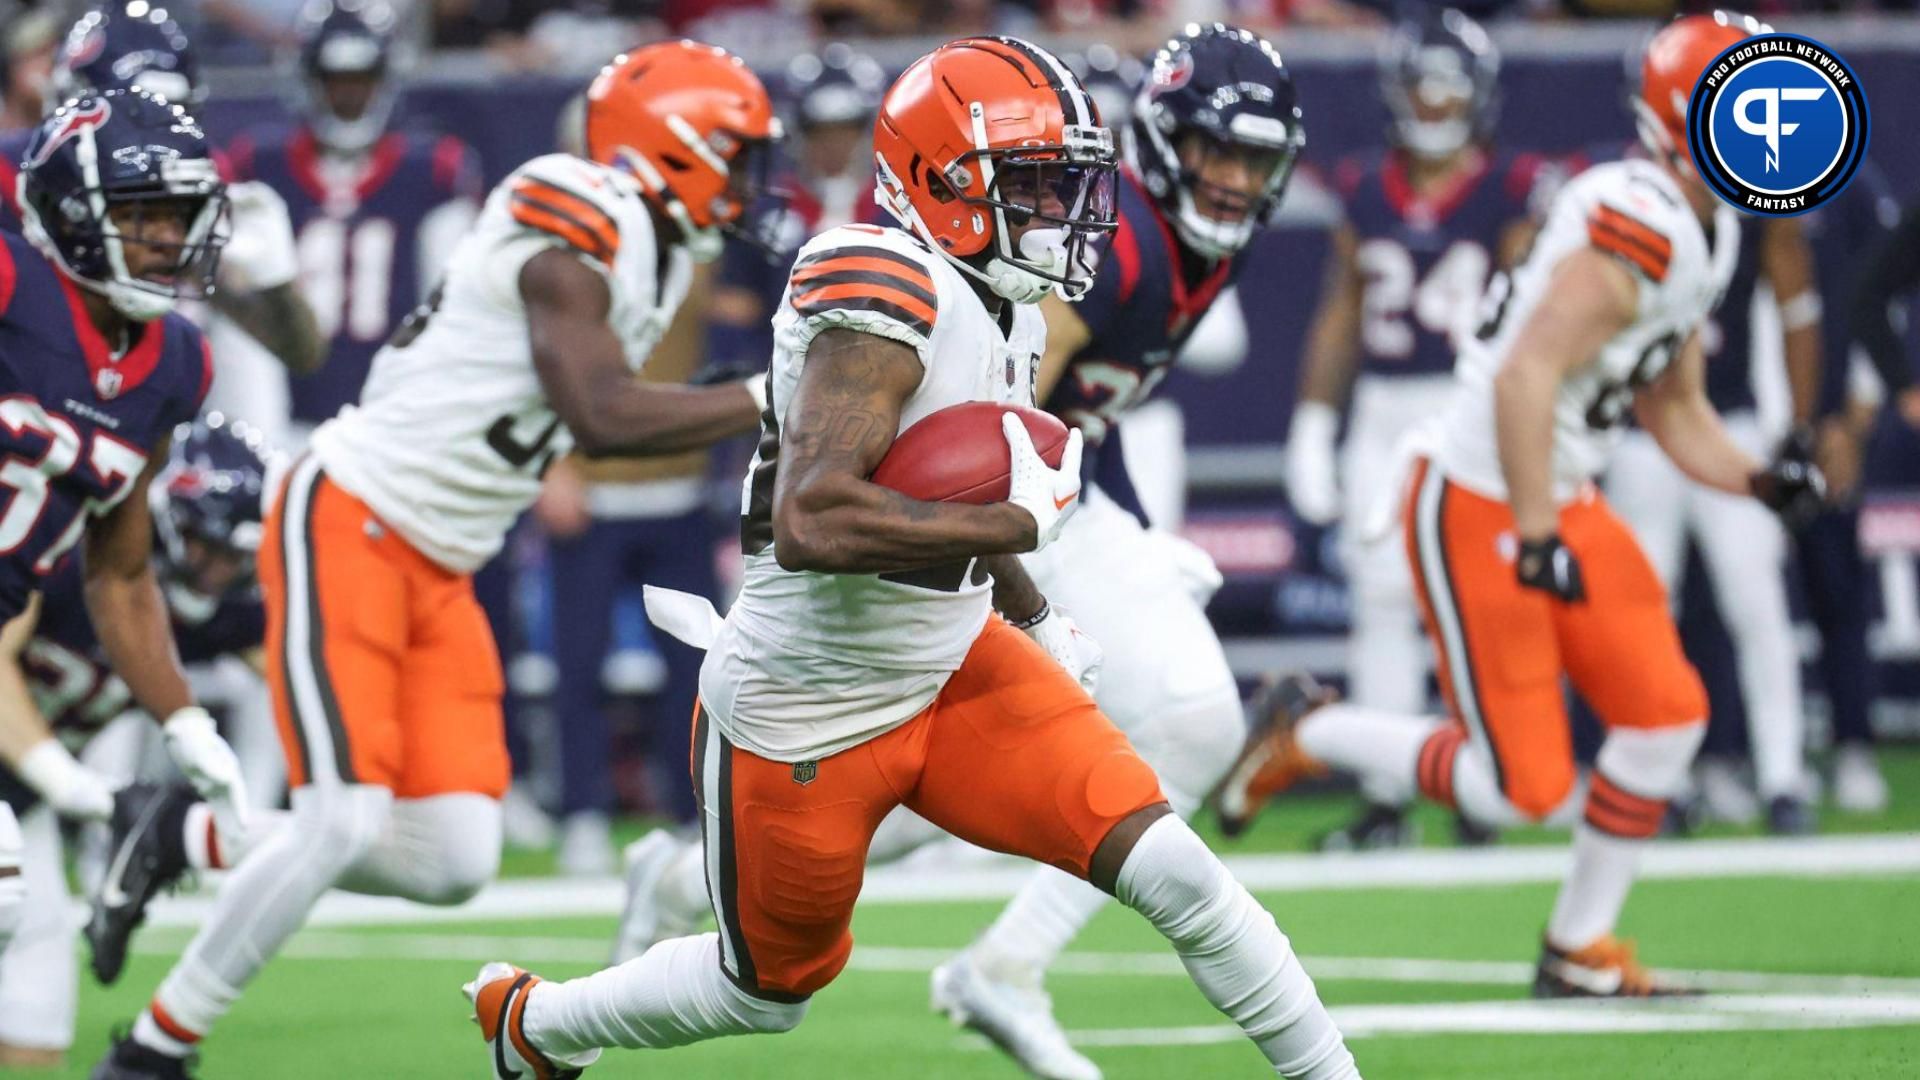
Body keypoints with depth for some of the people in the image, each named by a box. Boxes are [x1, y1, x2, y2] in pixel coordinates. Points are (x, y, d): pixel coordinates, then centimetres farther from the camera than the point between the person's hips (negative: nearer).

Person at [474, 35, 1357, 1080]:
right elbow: (811, 521, -39)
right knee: (774, 987, 17)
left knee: (1172, 871, -10)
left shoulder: (1002, 305, 2)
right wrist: (1017, 521, -33)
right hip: (805, 716, -7)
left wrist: (1035, 618, 9)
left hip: (951, 672, 7)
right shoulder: (887, 298, -28)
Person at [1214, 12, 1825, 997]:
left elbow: (1674, 410, 20)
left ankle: (1579, 950, 15)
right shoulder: (1642, 226, -22)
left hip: (1558, 501, 10)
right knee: (1524, 787, -7)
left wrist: (1758, 480, 3)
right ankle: (1311, 732, 14)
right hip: (1476, 504, -10)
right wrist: (1537, 540, -29)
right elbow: (1526, 378, -29)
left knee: (1666, 716, 1)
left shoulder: (1706, 236, 11)